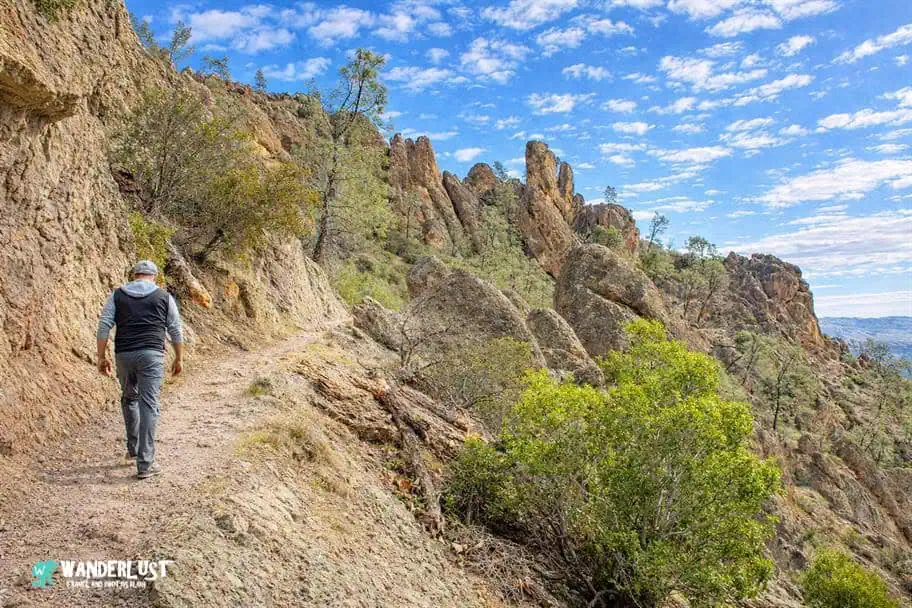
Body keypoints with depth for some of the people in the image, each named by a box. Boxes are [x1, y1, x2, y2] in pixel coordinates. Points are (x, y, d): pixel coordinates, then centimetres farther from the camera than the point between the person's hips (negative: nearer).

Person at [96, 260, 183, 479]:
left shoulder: (117, 295, 11)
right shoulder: (164, 297, 9)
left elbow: (104, 326, 3)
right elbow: (175, 330, 8)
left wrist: (102, 357, 6)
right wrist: (179, 358, 15)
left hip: (124, 354, 2)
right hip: (152, 354, -2)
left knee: (129, 398, 24)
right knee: (149, 406, -3)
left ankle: (133, 448, 33)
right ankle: (145, 464, -5)